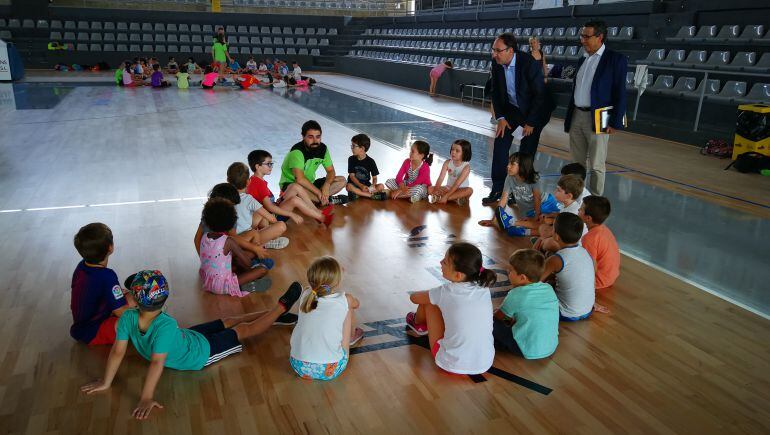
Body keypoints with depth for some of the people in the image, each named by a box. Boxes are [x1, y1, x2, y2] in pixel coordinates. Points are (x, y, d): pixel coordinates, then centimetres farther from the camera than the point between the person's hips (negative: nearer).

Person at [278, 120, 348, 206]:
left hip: (310, 184, 7)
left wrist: (327, 185, -22)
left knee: (342, 180, -3)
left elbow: (331, 171, 0)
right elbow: (300, 179, -35)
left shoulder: (322, 148, -4)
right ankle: (328, 200, -23)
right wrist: (319, 192, -30)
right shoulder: (297, 151, -25)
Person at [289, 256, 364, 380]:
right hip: (330, 371, -2)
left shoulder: (305, 295, -4)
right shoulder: (345, 300, -9)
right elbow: (356, 304, 17)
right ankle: (351, 337, 41)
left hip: (298, 366, 3)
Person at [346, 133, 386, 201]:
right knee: (349, 186, -35)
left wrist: (373, 185, -26)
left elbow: (374, 177, -1)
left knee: (381, 187, -23)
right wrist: (361, 186, -26)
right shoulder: (351, 159, -3)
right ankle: (373, 196, -31)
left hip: (366, 185, 1)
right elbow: (352, 176, -9)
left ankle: (357, 194, -29)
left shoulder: (370, 161, -3)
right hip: (354, 184, -1)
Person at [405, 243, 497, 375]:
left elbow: (414, 297, 5)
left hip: (453, 366, -4)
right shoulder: (484, 290, -5)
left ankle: (419, 324, 40)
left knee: (428, 302, 9)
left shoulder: (445, 292, -16)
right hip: (485, 364, 4)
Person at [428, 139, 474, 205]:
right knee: (430, 189, -15)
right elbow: (441, 178, -13)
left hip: (460, 190, -3)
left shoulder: (466, 166, -17)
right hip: (448, 188, 4)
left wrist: (446, 196, -31)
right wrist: (436, 190, -30)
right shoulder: (447, 163, -4)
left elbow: (457, 184, -25)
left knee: (469, 190, -37)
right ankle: (456, 198, -27)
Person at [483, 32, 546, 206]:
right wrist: (501, 117, -7)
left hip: (532, 112, -4)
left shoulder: (530, 63, -26)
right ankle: (497, 190, 4)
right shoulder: (496, 63, -11)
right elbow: (495, 92, 1)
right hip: (510, 110, 5)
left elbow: (539, 94, -20)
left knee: (526, 154, 0)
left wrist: (530, 122, -17)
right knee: (500, 147, -3)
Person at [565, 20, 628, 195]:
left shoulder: (616, 59, -7)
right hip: (576, 116, 6)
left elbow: (620, 94, -9)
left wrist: (615, 123, -14)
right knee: (577, 162, 13)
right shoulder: (582, 60, 14)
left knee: (596, 165, 1)